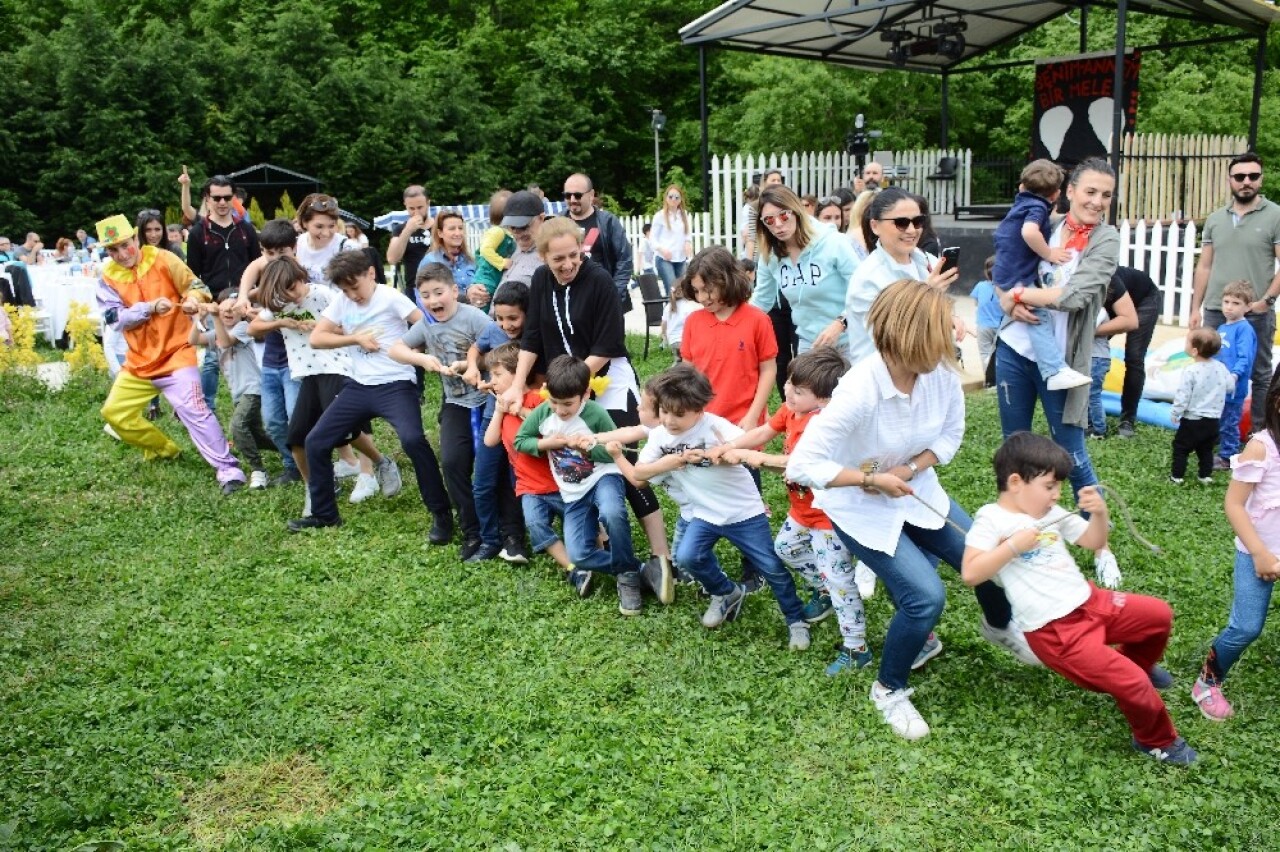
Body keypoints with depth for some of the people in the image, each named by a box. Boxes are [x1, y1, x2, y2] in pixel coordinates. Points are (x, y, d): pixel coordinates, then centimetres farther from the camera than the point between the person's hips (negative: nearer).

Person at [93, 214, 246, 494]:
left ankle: (229, 470, -19)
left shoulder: (162, 260, -7)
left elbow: (195, 285, -3)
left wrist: (192, 300, -27)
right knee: (114, 412, 11)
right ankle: (163, 449, 30)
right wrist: (150, 307, -24)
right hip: (140, 359, 6)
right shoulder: (108, 277, 1)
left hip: (175, 353, -6)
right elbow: (115, 318, -9)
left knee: (193, 409, -20)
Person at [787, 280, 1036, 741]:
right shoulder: (859, 391, -34)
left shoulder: (942, 373, -17)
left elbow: (951, 434, 0)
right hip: (861, 509, -6)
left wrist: (911, 468, -18)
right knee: (926, 596, -17)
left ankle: (999, 625, 41)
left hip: (915, 491, 6)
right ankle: (889, 690, 12)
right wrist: (873, 478, -31)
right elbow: (802, 465, -34)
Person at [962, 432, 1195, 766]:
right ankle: (1158, 741, 17)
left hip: (1089, 601, 8)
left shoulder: (1051, 513, 10)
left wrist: (1099, 513, -3)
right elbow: (970, 573, -23)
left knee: (1159, 614, 15)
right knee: (1132, 684, -13)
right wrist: (1013, 546, -26)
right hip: (1055, 630, -8)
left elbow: (1094, 542, 16)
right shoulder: (992, 519, -13)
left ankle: (1137, 664, 44)